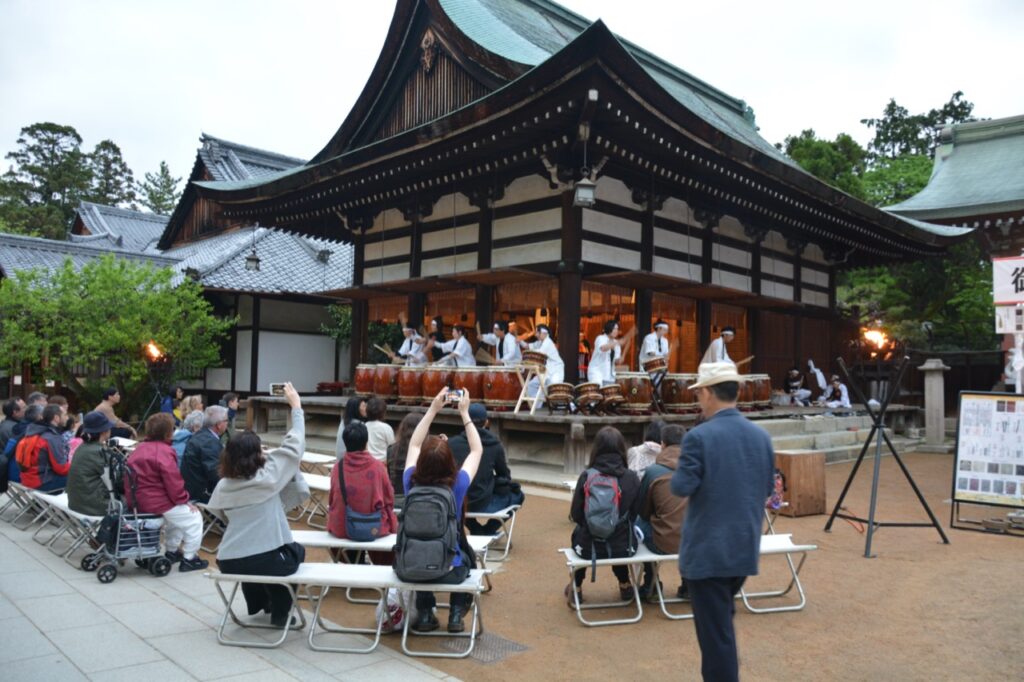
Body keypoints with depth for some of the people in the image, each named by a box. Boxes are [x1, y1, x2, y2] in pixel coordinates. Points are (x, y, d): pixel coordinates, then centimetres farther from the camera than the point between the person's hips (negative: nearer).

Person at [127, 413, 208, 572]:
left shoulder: (139, 449, 10)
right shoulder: (164, 451, -19)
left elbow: (133, 476, 20)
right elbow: (174, 483, -21)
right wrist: (184, 500, -6)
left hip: (136, 501, 9)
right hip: (158, 504, -9)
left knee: (177, 516, 31)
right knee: (194, 518, 6)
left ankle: (171, 551, 36)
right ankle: (189, 559, 10)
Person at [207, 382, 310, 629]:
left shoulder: (222, 486, 4)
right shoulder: (267, 476, -9)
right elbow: (294, 445, -3)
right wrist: (296, 407, 5)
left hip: (229, 562, 5)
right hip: (267, 560, -5)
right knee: (296, 550, 28)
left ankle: (258, 603, 54)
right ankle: (280, 613, 30)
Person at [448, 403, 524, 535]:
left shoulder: (451, 443, -2)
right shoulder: (495, 445, -4)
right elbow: (505, 476, 9)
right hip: (483, 505, -3)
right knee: (518, 495, 22)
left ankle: (476, 530, 27)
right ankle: (488, 530, 16)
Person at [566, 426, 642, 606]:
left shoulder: (586, 476, -14)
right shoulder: (632, 477, -11)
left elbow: (575, 515, -6)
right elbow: (634, 515, 1)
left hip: (590, 547, -1)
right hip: (623, 548, 1)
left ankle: (576, 587, 42)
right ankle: (624, 585, 49)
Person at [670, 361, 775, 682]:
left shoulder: (699, 436, -18)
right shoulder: (762, 436, 2)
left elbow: (681, 488, -17)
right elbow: (768, 487, 10)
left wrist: (682, 468, 2)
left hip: (708, 549, -7)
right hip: (745, 547, 7)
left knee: (714, 629, 5)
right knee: (721, 622, 26)